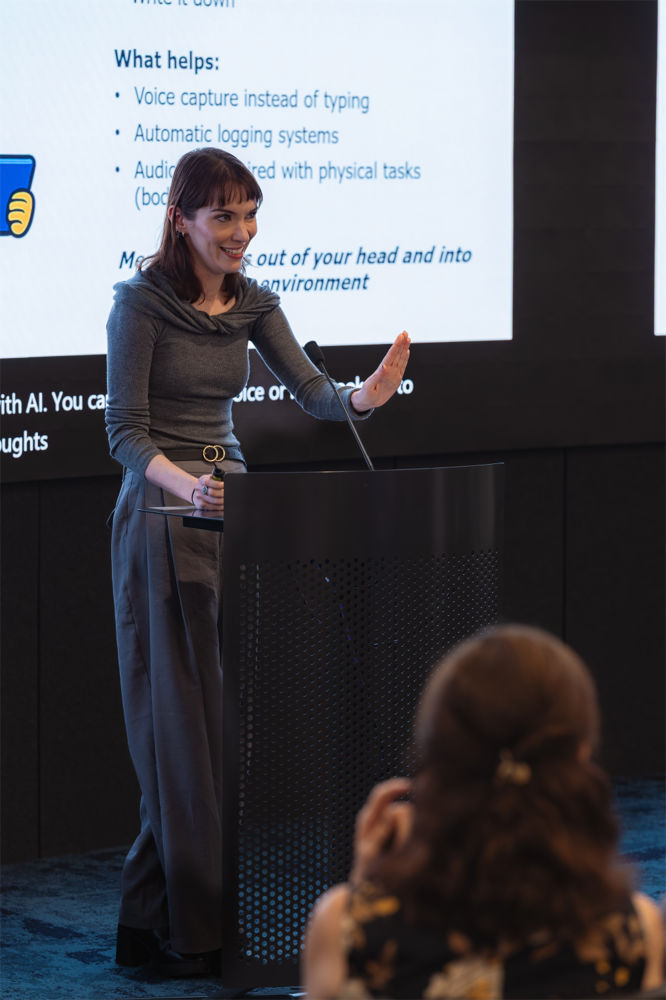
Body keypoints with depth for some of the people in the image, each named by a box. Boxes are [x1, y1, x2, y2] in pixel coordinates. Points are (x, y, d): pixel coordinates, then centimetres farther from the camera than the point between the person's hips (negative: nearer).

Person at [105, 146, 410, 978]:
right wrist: (187, 485, -32)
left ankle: (225, 908, 15)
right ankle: (180, 931, -2)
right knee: (178, 714, -7)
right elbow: (125, 431, -14)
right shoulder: (141, 302, -10)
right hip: (161, 513, -7)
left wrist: (364, 396, -21)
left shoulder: (253, 306, 9)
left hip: (231, 502, 7)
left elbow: (311, 392, 1)